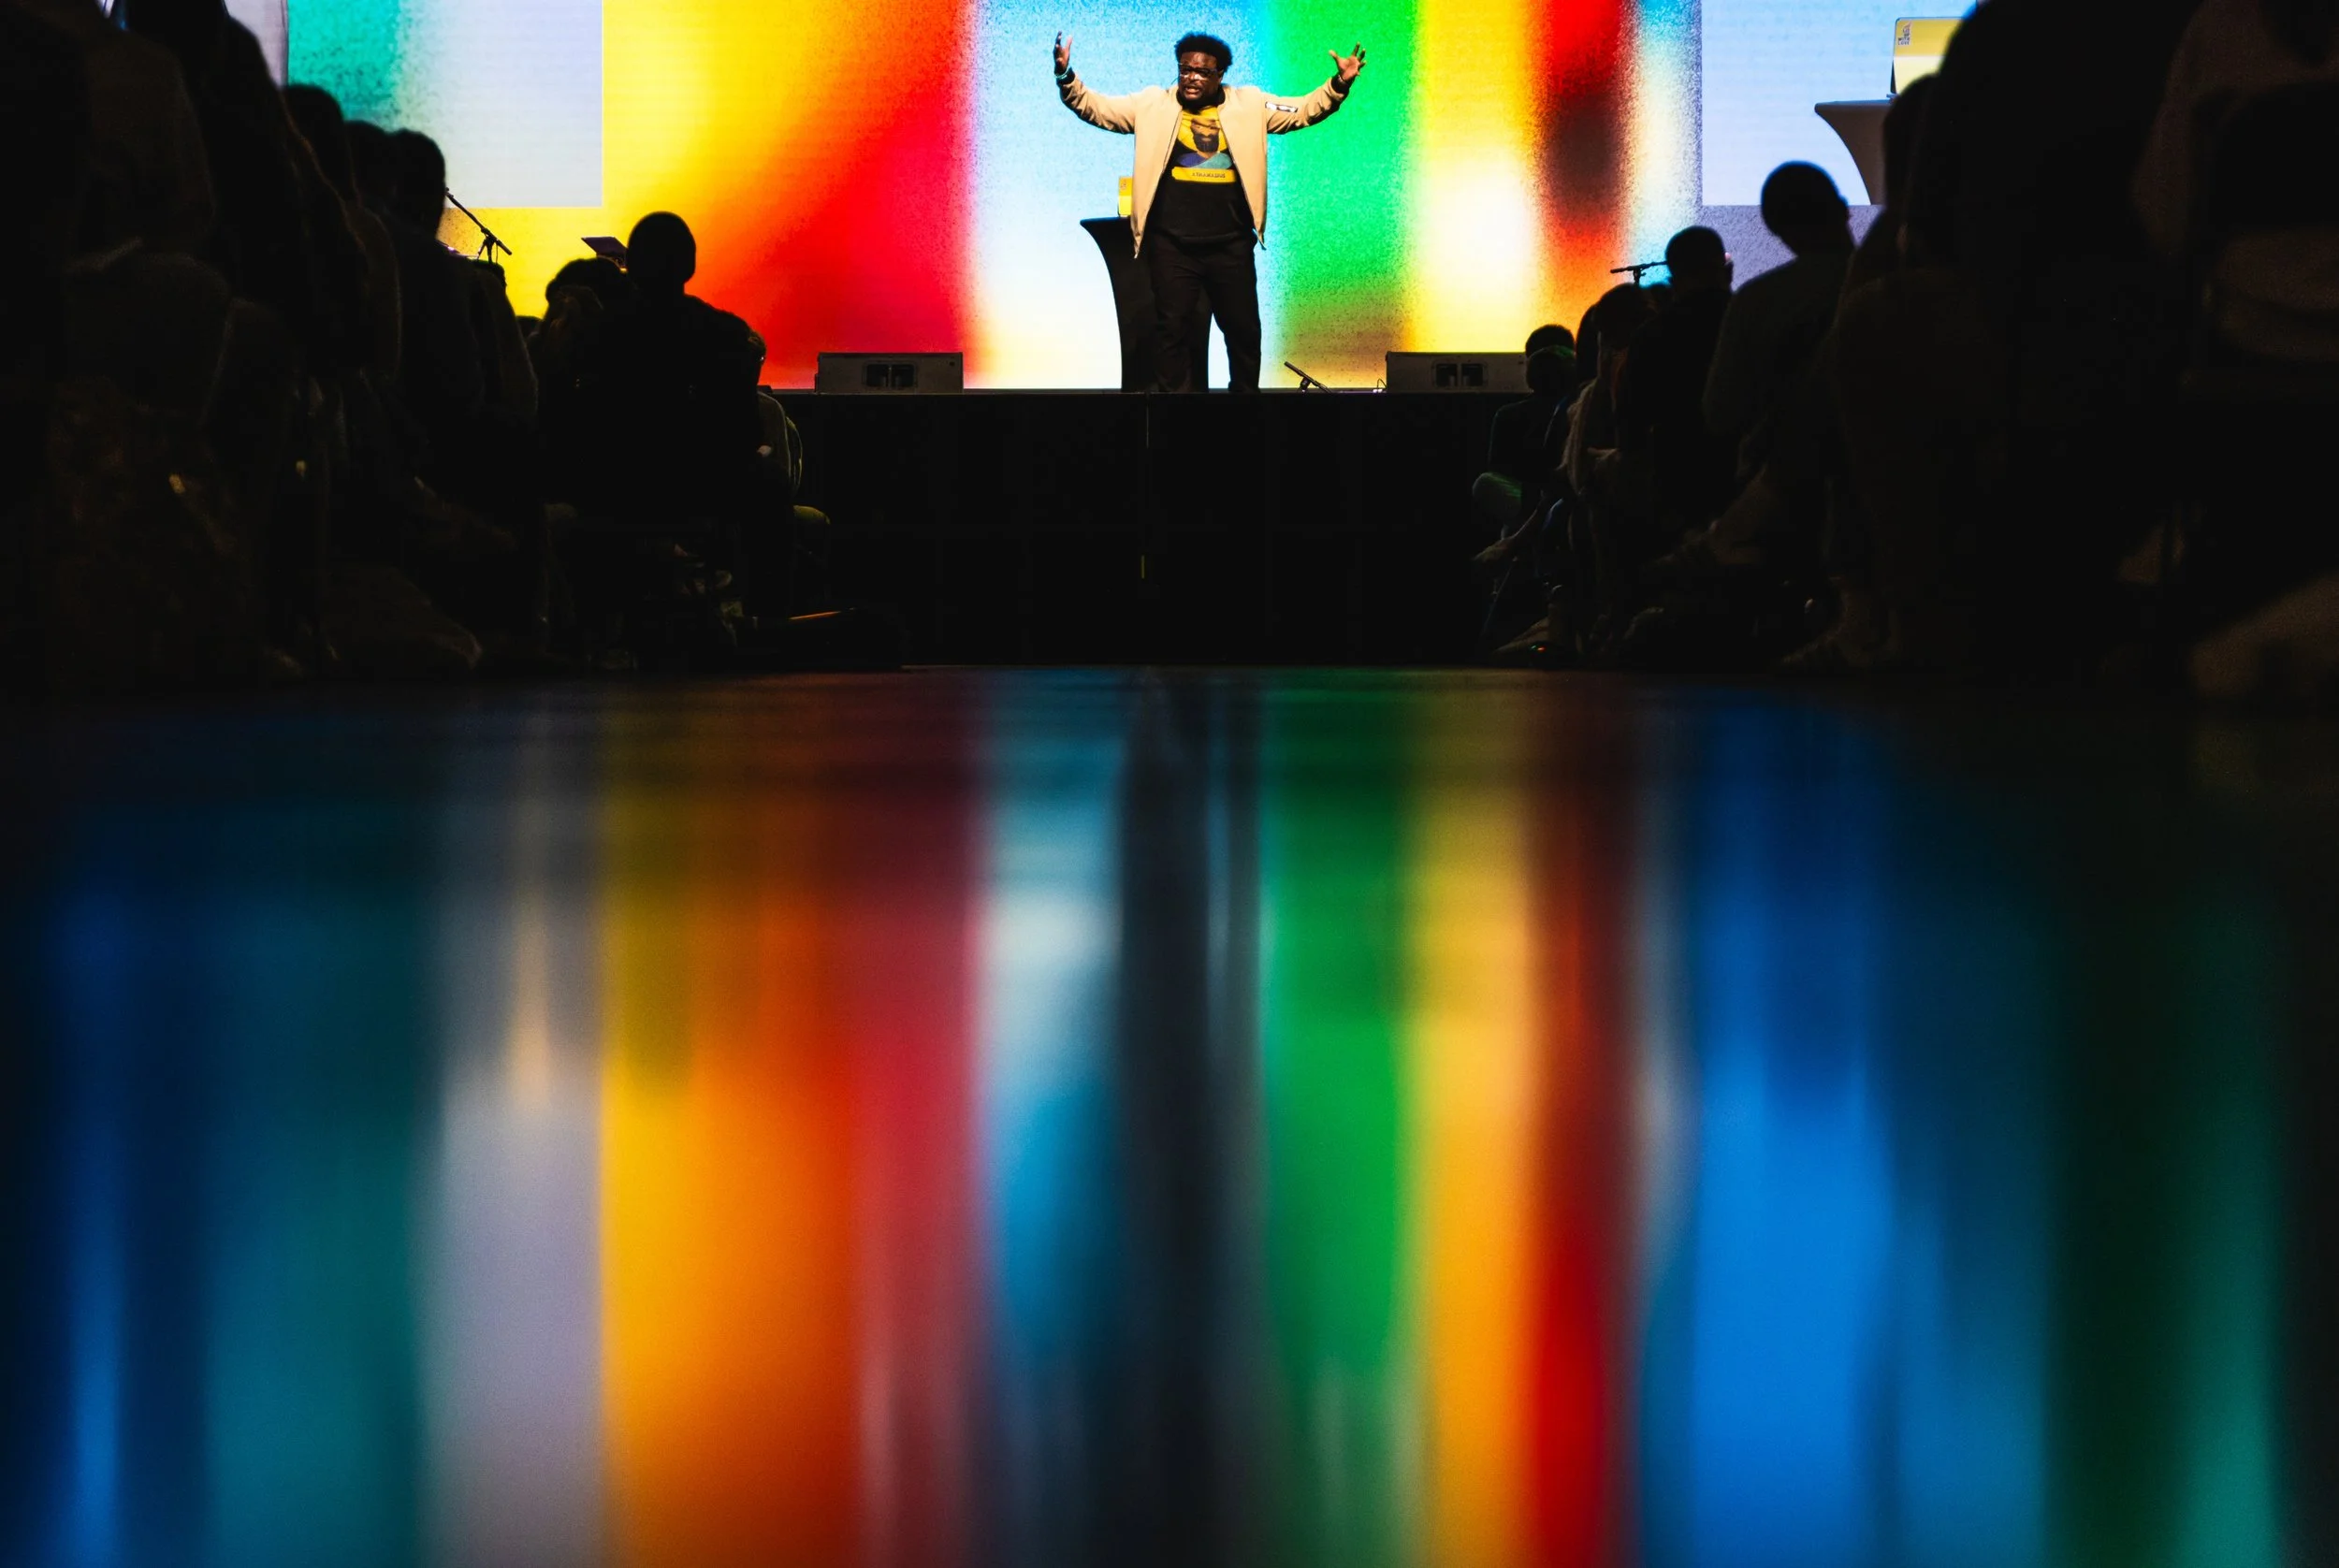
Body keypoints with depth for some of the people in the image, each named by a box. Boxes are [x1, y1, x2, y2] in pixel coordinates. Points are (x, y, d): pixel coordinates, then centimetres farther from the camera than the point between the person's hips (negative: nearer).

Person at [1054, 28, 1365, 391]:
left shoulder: (1248, 105, 6)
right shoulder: (1153, 104, 3)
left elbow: (1303, 111, 7)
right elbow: (1095, 107, 1)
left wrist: (1340, 85, -8)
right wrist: (1065, 75, -15)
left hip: (1231, 244, 1)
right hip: (1171, 244, -1)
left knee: (1243, 327, 9)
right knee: (1171, 327, 2)